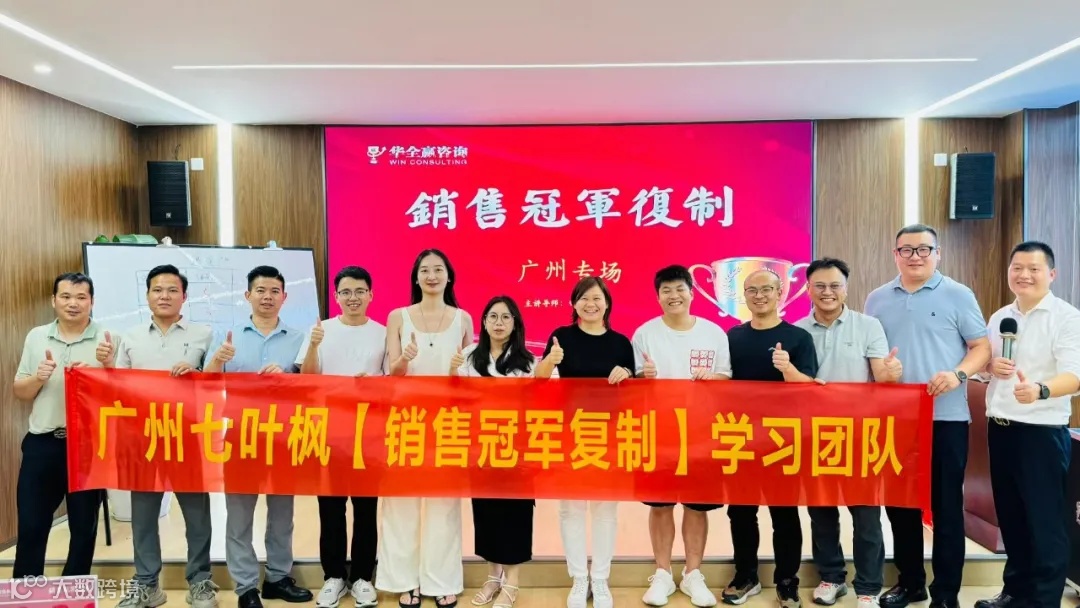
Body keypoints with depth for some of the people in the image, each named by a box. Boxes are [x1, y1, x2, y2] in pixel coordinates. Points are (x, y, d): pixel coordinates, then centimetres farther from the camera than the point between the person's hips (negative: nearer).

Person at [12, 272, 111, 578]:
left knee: (83, 527, 9)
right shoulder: (36, 337, 7)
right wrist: (38, 377, -10)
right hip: (42, 443, 2)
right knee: (30, 526, 8)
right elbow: (19, 393, 11)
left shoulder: (107, 340, -2)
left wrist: (107, 364, -22)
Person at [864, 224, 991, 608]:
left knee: (946, 505, 3)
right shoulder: (878, 299, 10)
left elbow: (982, 348, -1)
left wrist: (958, 374, -19)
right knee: (899, 503, 11)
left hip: (945, 417, -3)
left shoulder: (958, 295, 0)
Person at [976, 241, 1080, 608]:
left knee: (1045, 522, 2)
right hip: (999, 428, 6)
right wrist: (991, 365, -3)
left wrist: (1040, 390, -39)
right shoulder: (999, 318, 11)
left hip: (1043, 432, -6)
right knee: (1010, 517, 15)